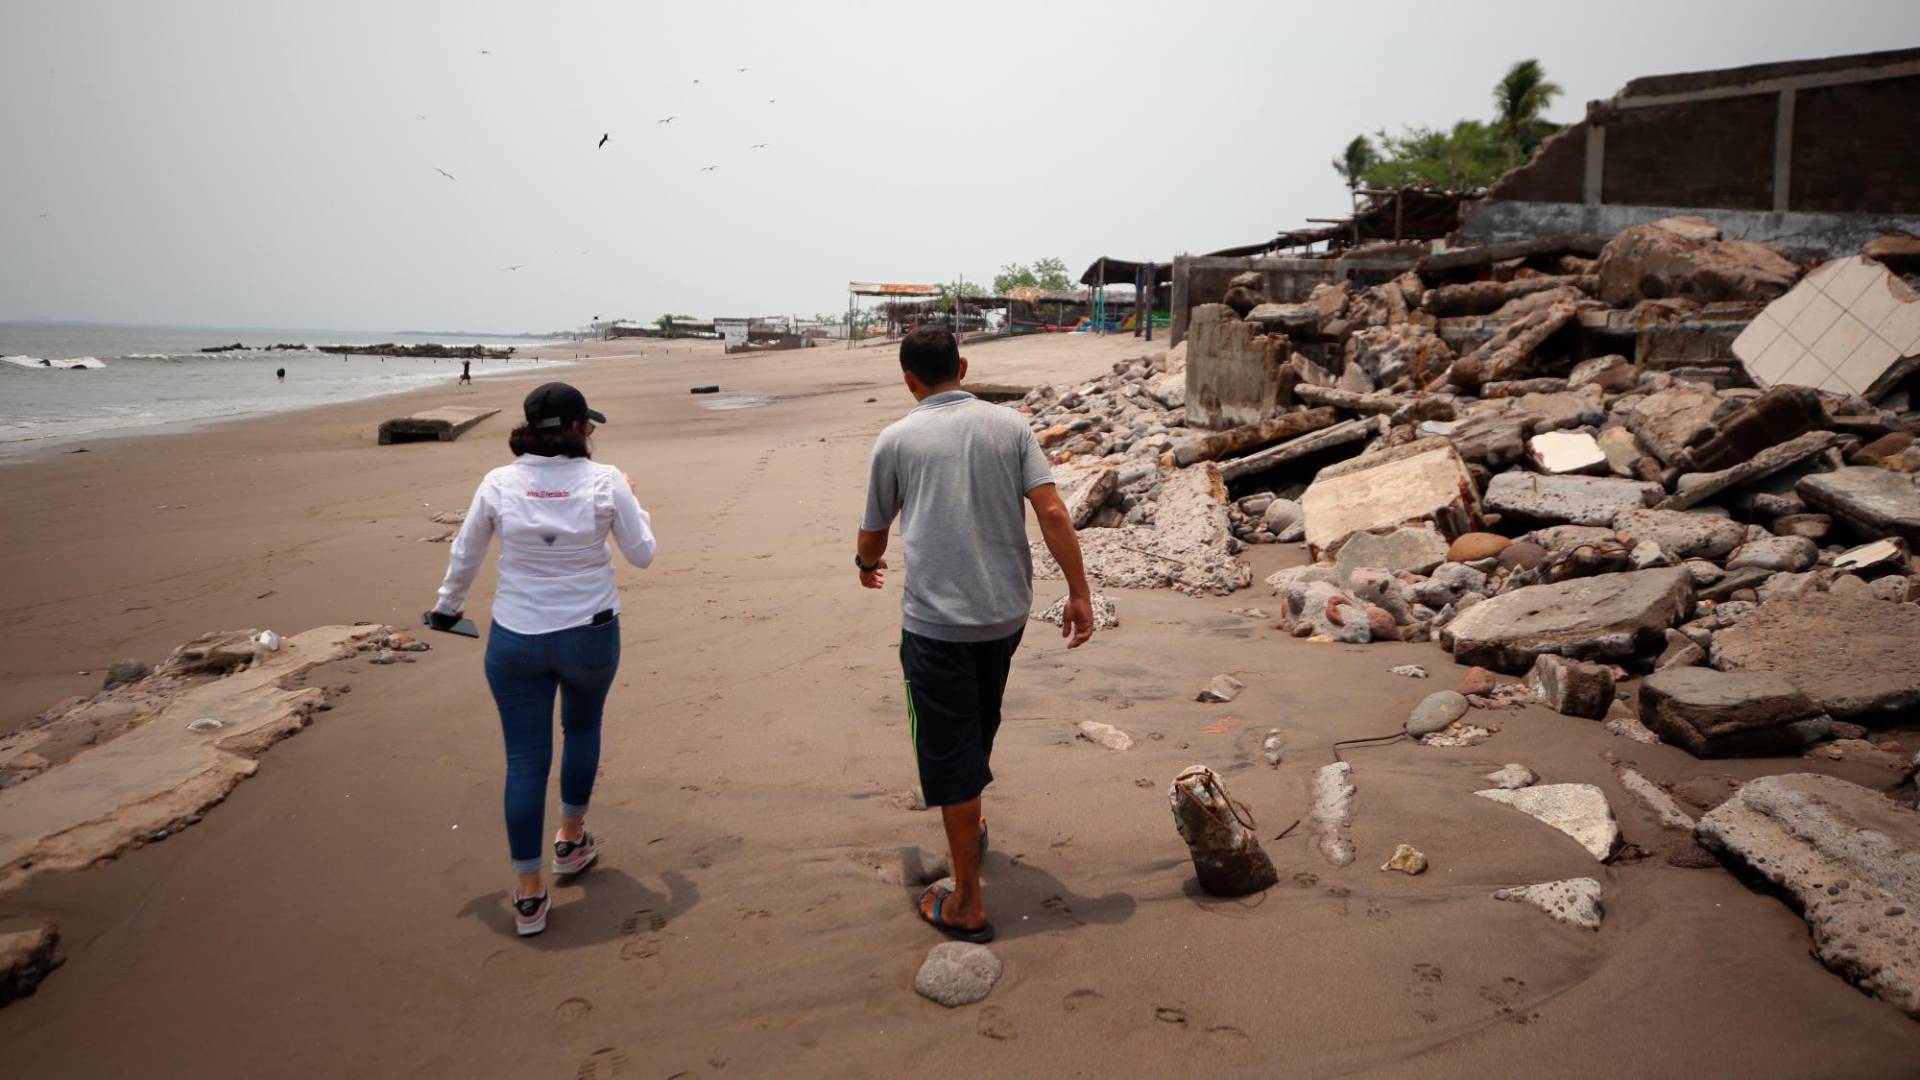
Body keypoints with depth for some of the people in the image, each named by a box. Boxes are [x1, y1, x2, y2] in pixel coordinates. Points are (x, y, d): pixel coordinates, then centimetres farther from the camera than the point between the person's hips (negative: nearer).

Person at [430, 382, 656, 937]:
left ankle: (528, 895, 13)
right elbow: (642, 554, -1)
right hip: (590, 635, 0)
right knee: (582, 729, 26)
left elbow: (464, 557, 7)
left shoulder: (498, 484, -5)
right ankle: (571, 840, 41)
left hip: (515, 640, 1)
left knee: (525, 760, 7)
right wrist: (632, 504, 16)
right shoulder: (604, 481, -10)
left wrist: (446, 606, 25)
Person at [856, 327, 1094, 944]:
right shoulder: (1009, 425, 4)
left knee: (950, 755, 4)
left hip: (936, 620, -4)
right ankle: (970, 825, 48)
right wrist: (1079, 594, -1)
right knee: (979, 728, 27)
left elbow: (873, 534, 11)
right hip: (1007, 611, 4)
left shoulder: (897, 439, -1)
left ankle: (967, 904, 11)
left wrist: (867, 564, 33)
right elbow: (1052, 512, -6)